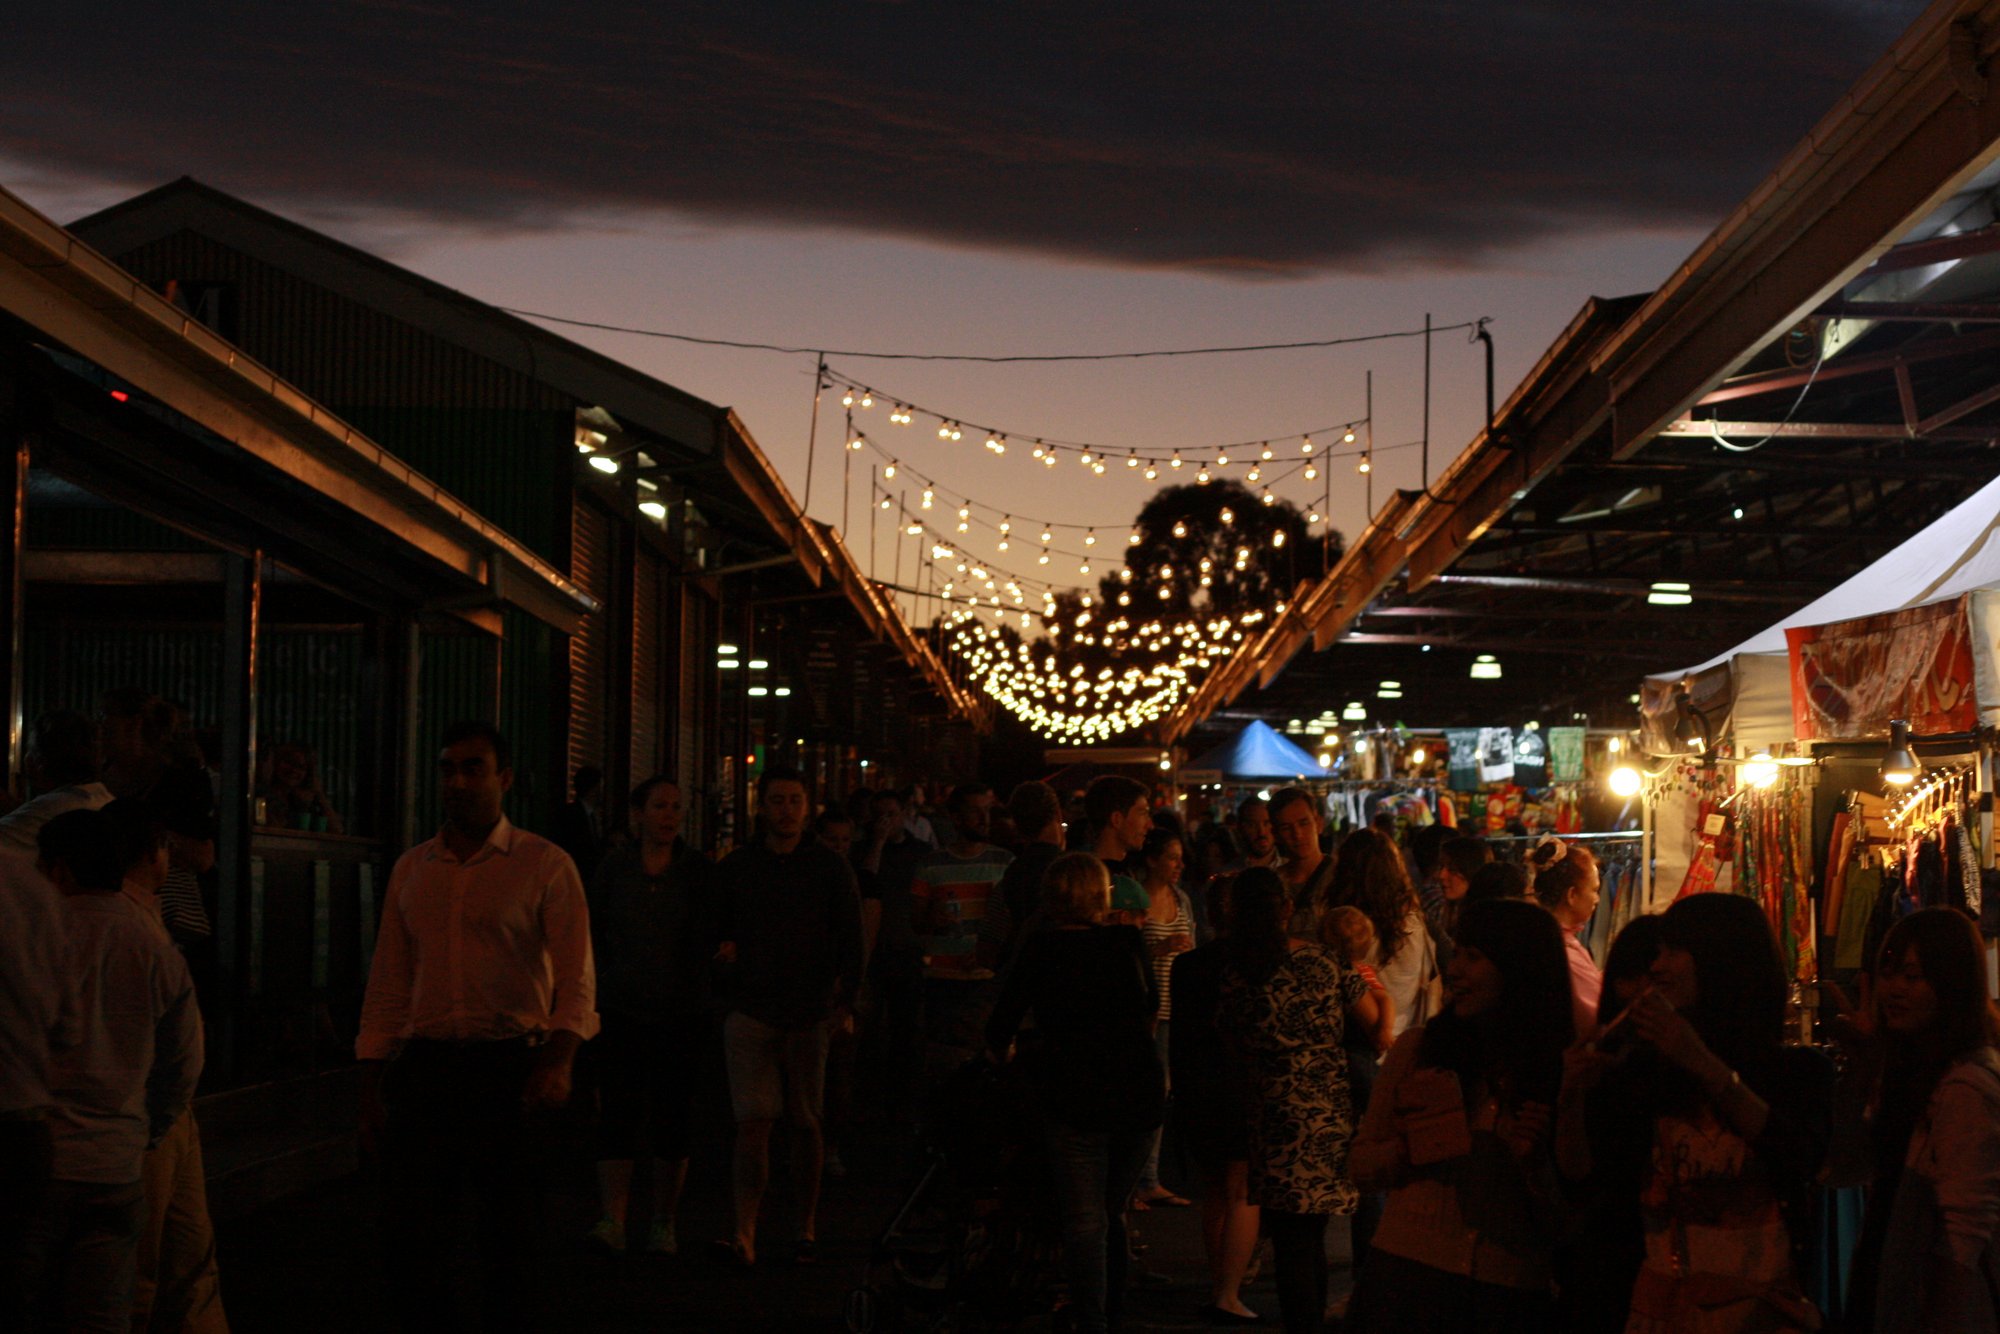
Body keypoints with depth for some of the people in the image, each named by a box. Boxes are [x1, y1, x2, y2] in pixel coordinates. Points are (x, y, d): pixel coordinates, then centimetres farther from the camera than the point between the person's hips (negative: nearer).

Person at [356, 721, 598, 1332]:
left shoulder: (545, 866, 1)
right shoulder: (411, 869, 13)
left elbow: (576, 978, -7)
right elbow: (388, 985, 15)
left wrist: (559, 1059, -24)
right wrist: (370, 1093, 10)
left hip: (512, 1067, -3)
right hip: (425, 1066, 3)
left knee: (509, 1237, 2)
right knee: (406, 1231, 0)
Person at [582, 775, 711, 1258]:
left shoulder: (698, 870, 2)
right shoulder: (614, 866, 5)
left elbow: (709, 940, 3)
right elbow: (590, 930, 11)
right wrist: (590, 994, 5)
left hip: (680, 1014, 0)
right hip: (620, 1010, 0)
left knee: (671, 1118, 4)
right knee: (618, 1114, -8)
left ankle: (663, 1222, 15)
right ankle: (614, 1220, -12)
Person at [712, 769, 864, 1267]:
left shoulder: (830, 869, 5)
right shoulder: (734, 868, 8)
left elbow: (850, 940, 4)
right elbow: (715, 927, 19)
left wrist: (846, 1000, -7)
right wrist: (724, 947, -4)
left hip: (811, 1014, 0)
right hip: (751, 1011, 0)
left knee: (806, 1124, 6)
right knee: (753, 1122, -9)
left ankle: (806, 1229, 17)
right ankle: (745, 1235, -15)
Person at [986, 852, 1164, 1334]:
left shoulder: (1040, 950, -1)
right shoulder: (1128, 943, 6)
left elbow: (1000, 1031, 2)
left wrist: (1002, 1053, 24)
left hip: (1074, 1097, -3)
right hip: (1140, 1093, 3)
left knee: (1085, 1221, 0)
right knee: (1112, 1214, 18)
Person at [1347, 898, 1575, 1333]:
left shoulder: (1566, 1068, 0)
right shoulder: (1418, 1048, 4)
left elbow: (1564, 1222, 2)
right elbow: (1362, 1166, 8)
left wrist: (1534, 1162, -16)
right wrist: (1413, 1148, -10)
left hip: (1512, 1297, -1)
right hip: (1409, 1276, 1)